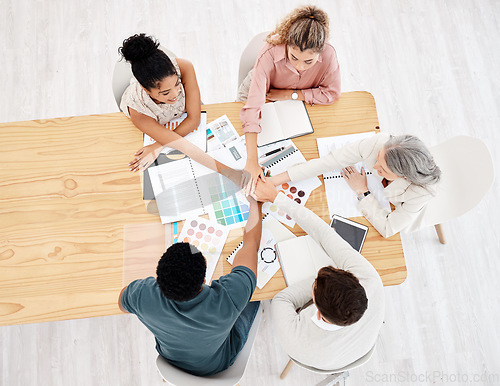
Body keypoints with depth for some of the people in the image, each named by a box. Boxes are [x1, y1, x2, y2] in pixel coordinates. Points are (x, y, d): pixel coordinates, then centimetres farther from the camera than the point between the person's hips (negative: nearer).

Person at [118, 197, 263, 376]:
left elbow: (122, 303, -11)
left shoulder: (143, 295, -40)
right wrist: (255, 201, -14)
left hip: (171, 359, 2)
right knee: (257, 293, 17)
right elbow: (251, 243, -29)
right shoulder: (228, 299, -45)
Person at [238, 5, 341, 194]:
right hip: (260, 91, -2)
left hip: (298, 100, 2)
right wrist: (252, 162, -53)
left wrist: (290, 94, -28)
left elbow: (332, 93, -19)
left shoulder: (328, 54, -33)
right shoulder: (269, 54, -42)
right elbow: (253, 107, -47)